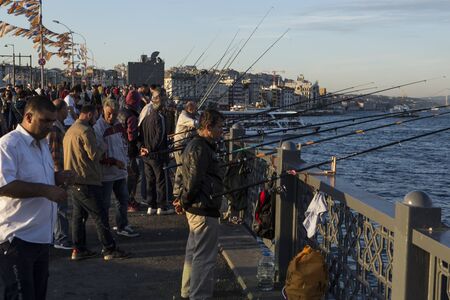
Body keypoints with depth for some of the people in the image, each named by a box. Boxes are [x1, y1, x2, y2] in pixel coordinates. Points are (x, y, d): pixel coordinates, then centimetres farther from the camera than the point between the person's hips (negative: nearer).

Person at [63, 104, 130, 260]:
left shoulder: (70, 130, 16)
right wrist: (102, 146, 1)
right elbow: (95, 154, -18)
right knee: (99, 216, -4)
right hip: (87, 180, -10)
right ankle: (109, 249, 1)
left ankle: (78, 249, 16)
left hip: (74, 180, 10)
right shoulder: (85, 131, -15)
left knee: (79, 214, 13)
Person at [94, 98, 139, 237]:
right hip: (106, 172, -7)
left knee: (123, 199, 16)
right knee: (105, 203, 2)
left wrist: (125, 161, 11)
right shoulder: (98, 128, -16)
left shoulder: (118, 125, 7)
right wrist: (114, 162, -19)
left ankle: (122, 227, 30)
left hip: (121, 171, 7)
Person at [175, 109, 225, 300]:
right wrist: (184, 202, -9)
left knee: (194, 252, 21)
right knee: (205, 257, -4)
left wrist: (184, 201, 13)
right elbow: (193, 181, -22)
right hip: (204, 209, -11)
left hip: (195, 208, 11)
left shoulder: (195, 145, 15)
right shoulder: (201, 148, -19)